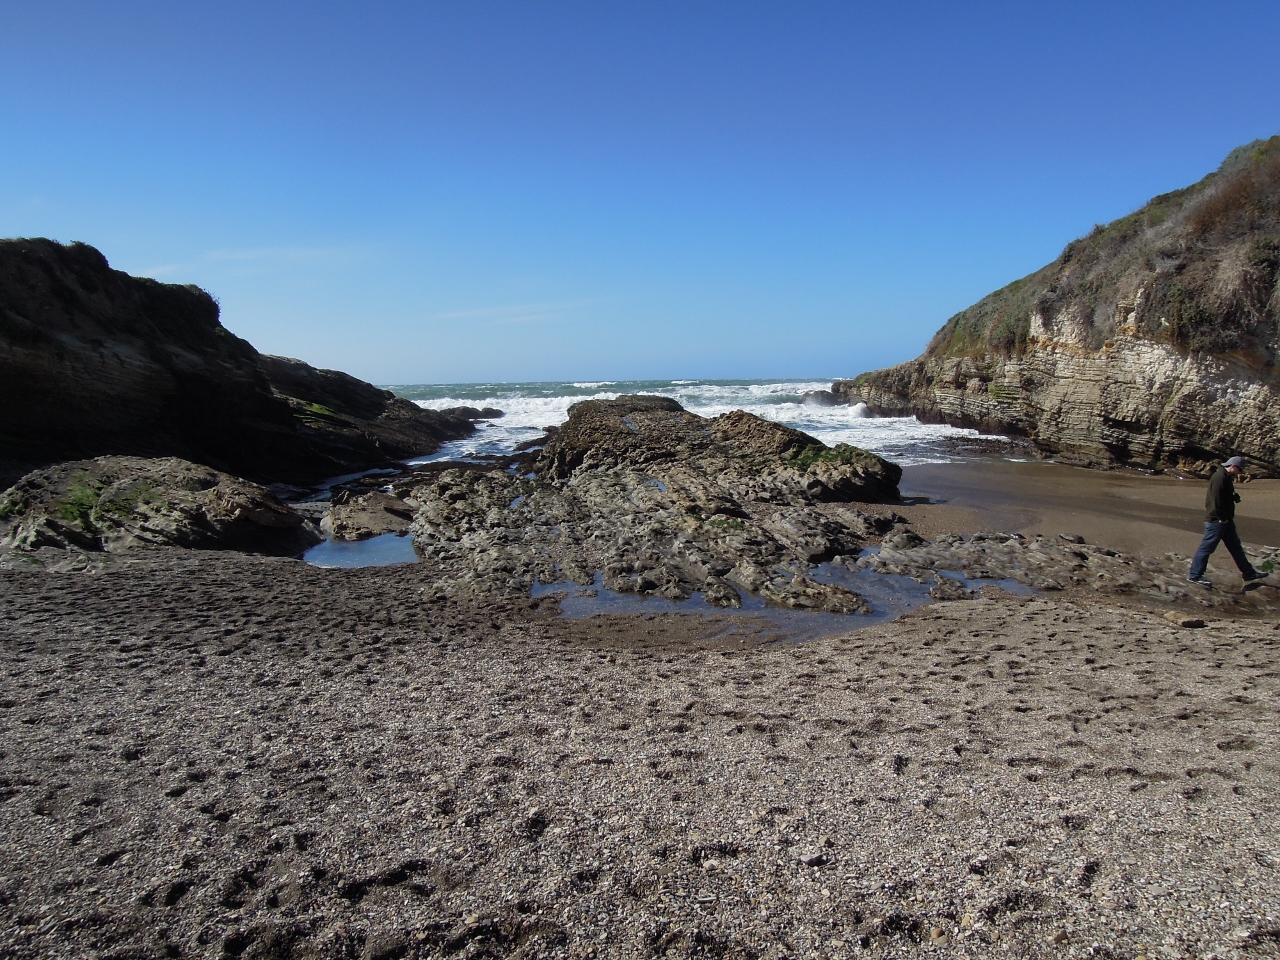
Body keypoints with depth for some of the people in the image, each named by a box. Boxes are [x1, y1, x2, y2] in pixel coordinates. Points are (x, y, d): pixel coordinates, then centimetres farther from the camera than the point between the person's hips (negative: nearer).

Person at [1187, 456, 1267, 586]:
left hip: (1225, 519, 11)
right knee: (1207, 548, -5)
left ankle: (1248, 572, 28)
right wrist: (1222, 518, -20)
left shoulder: (1226, 477, 15)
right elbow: (1216, 499, -24)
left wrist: (1234, 497, 7)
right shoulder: (1220, 477, -19)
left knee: (1235, 546, 18)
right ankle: (1195, 575, 1)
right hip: (1217, 520, -11)